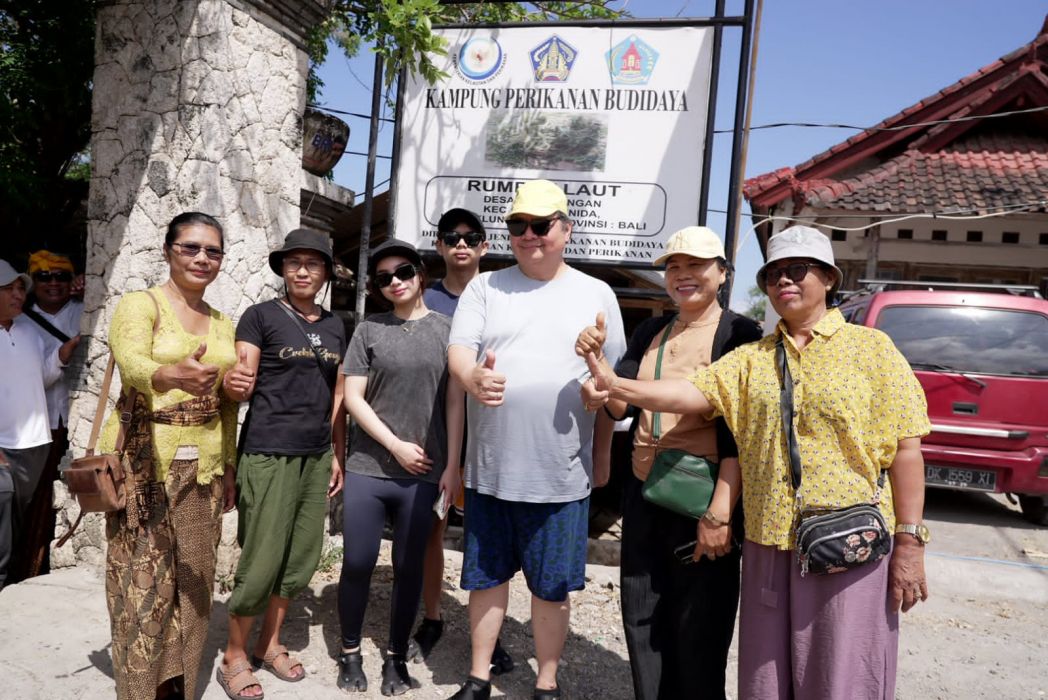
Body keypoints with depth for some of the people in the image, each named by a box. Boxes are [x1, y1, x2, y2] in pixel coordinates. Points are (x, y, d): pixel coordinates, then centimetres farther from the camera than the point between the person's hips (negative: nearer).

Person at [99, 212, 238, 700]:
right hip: (145, 464, -5)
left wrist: (228, 467, 13)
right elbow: (132, 364, -28)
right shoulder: (139, 304, -6)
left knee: (193, 581, 11)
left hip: (203, 468, 6)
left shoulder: (223, 324, 12)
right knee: (142, 583, -1)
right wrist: (174, 375, -49)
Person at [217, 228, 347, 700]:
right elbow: (240, 387, -9)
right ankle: (234, 657, 19)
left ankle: (269, 645, 29)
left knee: (301, 559, 11)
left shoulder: (335, 326, 11)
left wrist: (338, 456, 12)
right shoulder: (261, 316, -4)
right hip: (268, 454, -5)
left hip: (317, 457, 5)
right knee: (262, 561, -2)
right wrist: (233, 383, -32)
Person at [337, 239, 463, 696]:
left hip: (424, 473, 0)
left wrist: (452, 466, -3)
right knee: (357, 563, 5)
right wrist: (396, 445, -8)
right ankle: (350, 654, 26)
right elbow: (353, 397, 0)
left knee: (409, 567, 9)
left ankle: (396, 658, 25)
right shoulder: (369, 330, 4)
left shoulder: (446, 330, 3)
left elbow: (455, 403, 2)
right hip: (367, 468, 1)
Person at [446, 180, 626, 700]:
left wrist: (603, 455, 7)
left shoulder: (597, 295, 4)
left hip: (562, 474, -1)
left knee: (553, 587, 11)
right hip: (489, 467, 1)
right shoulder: (485, 287, 5)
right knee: (486, 577, 14)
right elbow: (459, 350, -6)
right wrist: (473, 378, -30)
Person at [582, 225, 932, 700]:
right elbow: (692, 392, -9)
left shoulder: (871, 347, 0)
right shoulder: (752, 358, 7)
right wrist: (617, 387, -25)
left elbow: (904, 448, -2)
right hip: (769, 545, 3)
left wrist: (909, 542, -6)